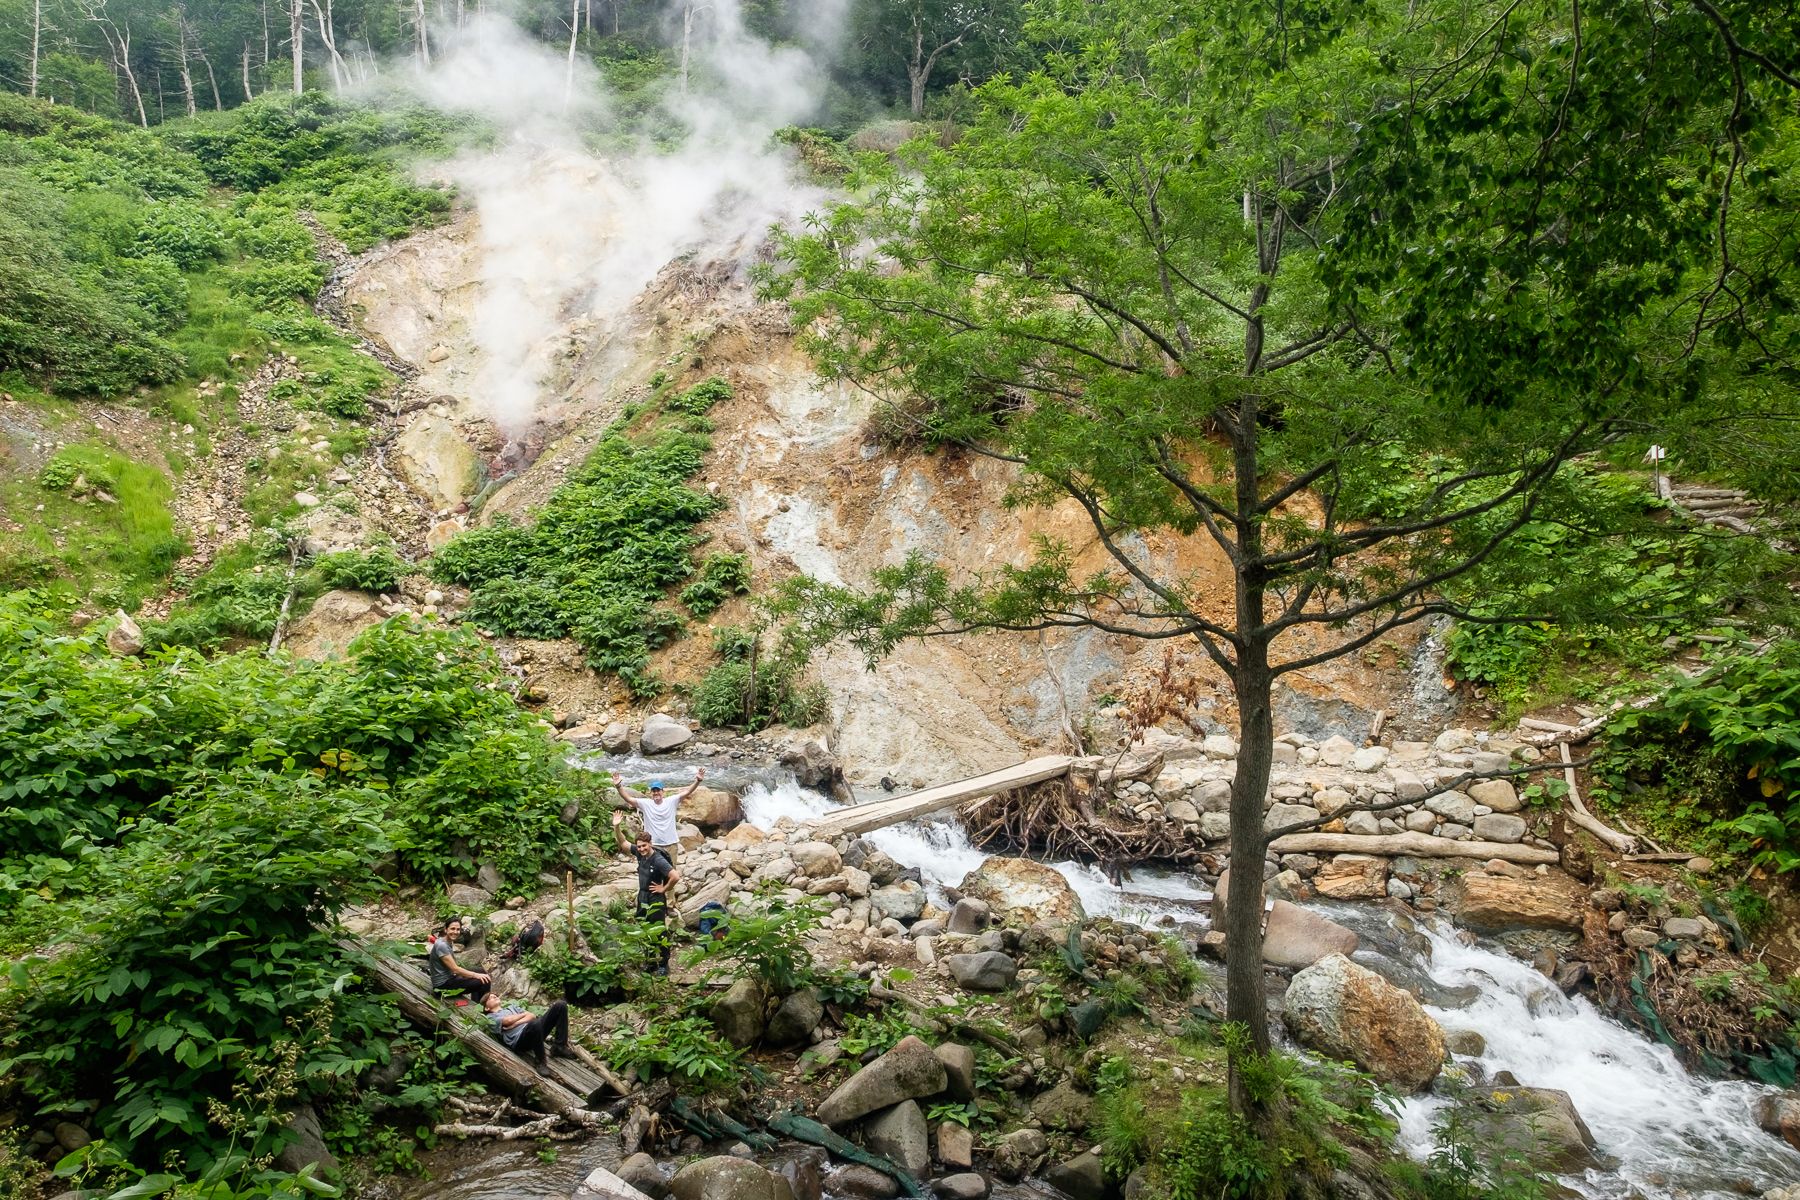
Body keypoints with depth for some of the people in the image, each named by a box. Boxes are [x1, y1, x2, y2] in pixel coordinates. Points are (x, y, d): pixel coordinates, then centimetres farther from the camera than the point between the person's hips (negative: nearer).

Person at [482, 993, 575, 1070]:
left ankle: (559, 1047, -8)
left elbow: (532, 1016, 18)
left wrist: (515, 1023, 0)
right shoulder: (490, 1018, 16)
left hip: (534, 1028, 6)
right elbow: (508, 1020, -5)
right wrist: (524, 1014, 12)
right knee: (535, 1023, -42)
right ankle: (540, 1061, -20)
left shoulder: (511, 1007, 34)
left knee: (560, 1005, -12)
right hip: (519, 1039, -6)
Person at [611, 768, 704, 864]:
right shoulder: (645, 804, -4)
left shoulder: (671, 801, -3)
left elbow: (687, 791, -11)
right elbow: (628, 798, -10)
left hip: (671, 845, 1)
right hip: (652, 845, -1)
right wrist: (618, 787, -26)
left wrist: (697, 781, -26)